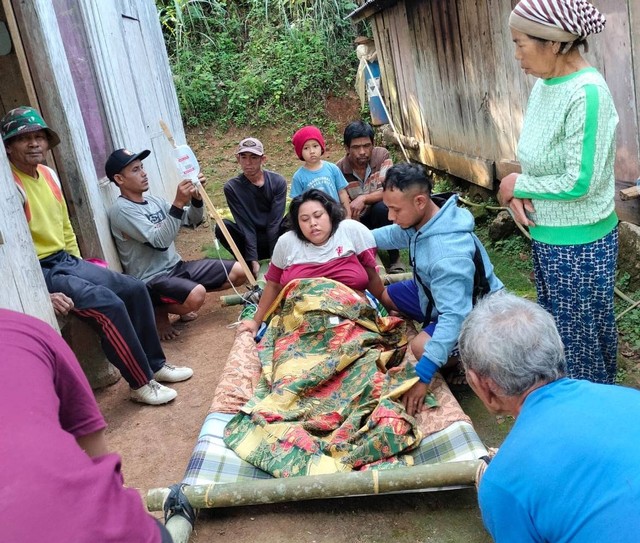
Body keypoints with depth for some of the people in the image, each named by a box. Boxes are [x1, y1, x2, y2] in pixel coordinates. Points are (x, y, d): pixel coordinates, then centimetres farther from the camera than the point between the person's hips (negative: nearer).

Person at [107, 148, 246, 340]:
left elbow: (193, 220, 14)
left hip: (177, 267, 8)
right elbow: (159, 242, -24)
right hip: (151, 279, -8)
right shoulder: (121, 210, -14)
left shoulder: (154, 201, 11)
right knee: (196, 296, -38)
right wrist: (178, 203, -28)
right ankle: (158, 309, -4)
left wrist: (196, 197, -6)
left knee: (238, 271, 1)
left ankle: (179, 301, 12)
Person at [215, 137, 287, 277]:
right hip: (249, 241, 1)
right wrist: (253, 260, -22)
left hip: (275, 239, 0)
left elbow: (275, 222, -16)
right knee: (222, 227, -27)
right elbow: (245, 225, -15)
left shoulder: (278, 182, -10)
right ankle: (250, 266, -14)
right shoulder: (232, 187, -9)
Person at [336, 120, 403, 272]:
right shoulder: (338, 170, -14)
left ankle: (394, 257, -14)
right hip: (357, 221, 1)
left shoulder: (382, 155, -16)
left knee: (381, 207, -34)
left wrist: (363, 199, -39)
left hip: (380, 215, 0)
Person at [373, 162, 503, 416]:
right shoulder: (423, 218, -12)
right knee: (385, 296, 13)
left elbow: (454, 316, -44)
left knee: (421, 346, -33)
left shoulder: (447, 253, -40)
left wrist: (423, 375, -47)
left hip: (471, 312, -9)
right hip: (437, 294, 9)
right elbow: (395, 234, 12)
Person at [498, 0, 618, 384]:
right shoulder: (543, 85, 1)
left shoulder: (586, 93, -24)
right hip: (547, 236, 8)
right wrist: (519, 196, -8)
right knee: (557, 329, 24)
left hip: (579, 242, -8)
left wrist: (518, 185, -13)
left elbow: (579, 182, -26)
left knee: (583, 339, 10)